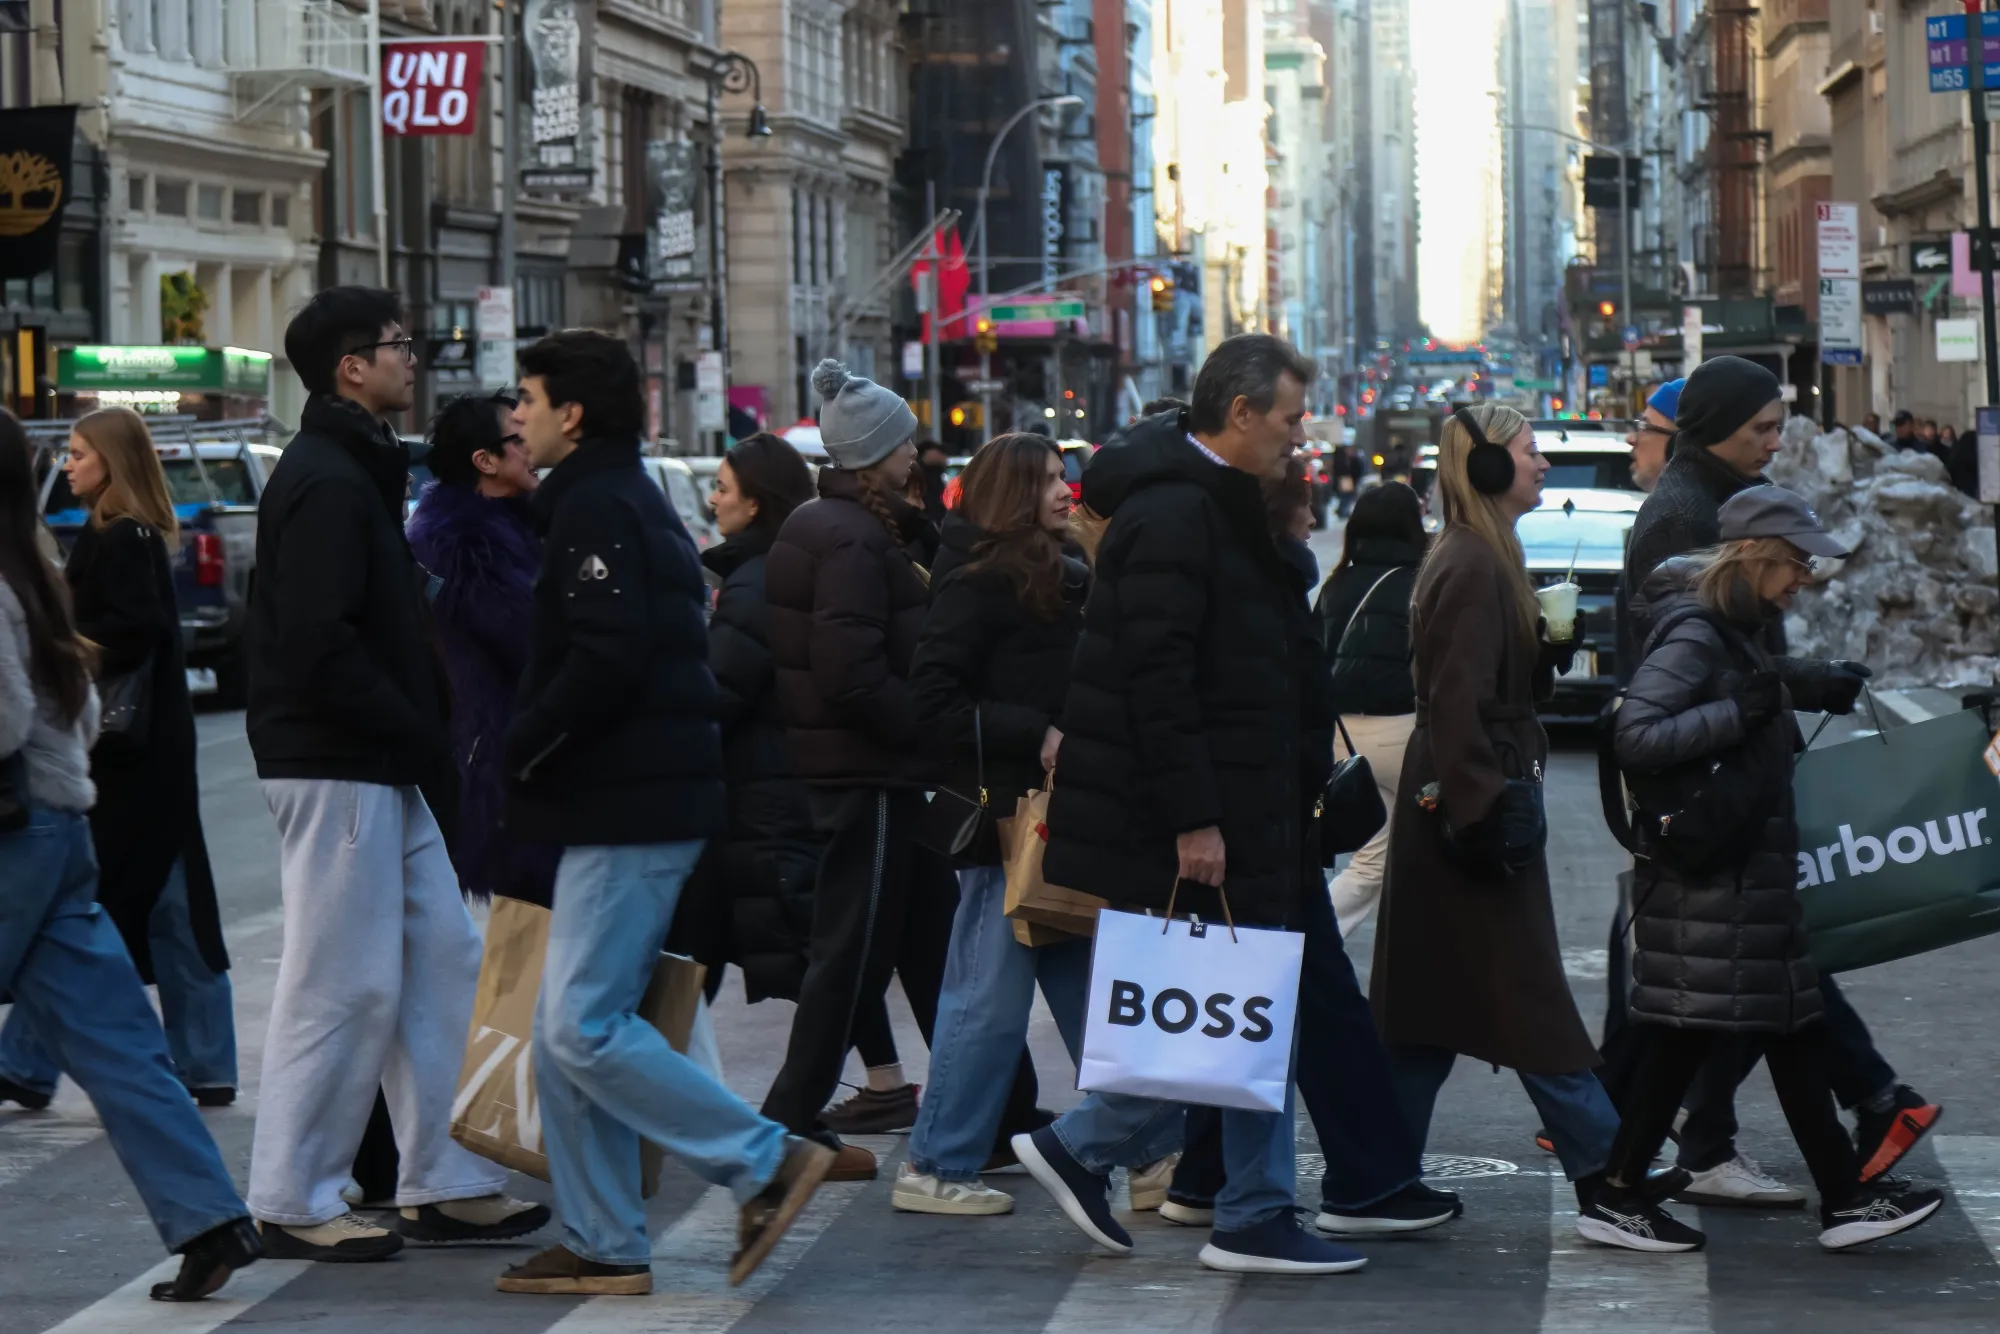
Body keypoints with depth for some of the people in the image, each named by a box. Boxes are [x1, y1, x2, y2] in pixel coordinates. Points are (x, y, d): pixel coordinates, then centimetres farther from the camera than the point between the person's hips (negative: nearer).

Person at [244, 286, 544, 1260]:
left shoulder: (356, 472, 18)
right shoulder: (327, 483, -15)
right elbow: (318, 642, -22)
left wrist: (421, 735, 7)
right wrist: (422, 737, -15)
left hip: (380, 772, 10)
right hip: (336, 767, -10)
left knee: (443, 959, 10)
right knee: (344, 983, -6)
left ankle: (444, 1185, 15)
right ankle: (291, 1204, 2)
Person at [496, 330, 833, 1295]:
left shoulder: (598, 506, -12)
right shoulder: (627, 500, 21)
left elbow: (606, 662, -22)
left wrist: (519, 746, -10)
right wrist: (535, 750, 15)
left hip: (629, 813, -11)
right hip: (638, 803, 11)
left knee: (582, 1028, -11)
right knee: (571, 1033, 10)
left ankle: (765, 1163, -8)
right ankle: (604, 1247, 12)